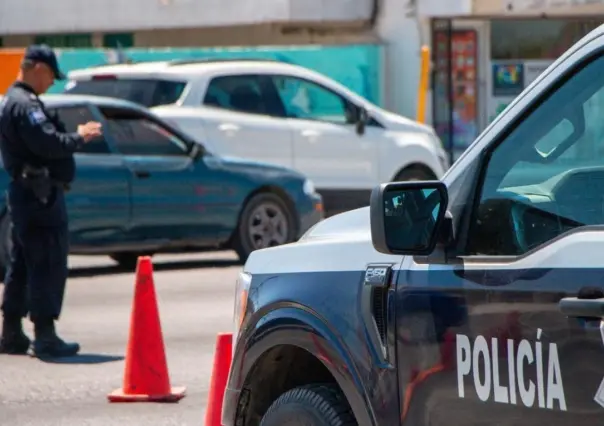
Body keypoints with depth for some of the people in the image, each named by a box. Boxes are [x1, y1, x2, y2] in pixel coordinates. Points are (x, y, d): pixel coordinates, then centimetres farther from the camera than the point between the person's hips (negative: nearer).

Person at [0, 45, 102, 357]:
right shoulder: (25, 104, -16)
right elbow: (49, 143, -25)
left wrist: (73, 136, 9)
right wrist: (79, 137, -11)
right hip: (39, 194, -11)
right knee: (49, 265, -8)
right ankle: (45, 336, -9)